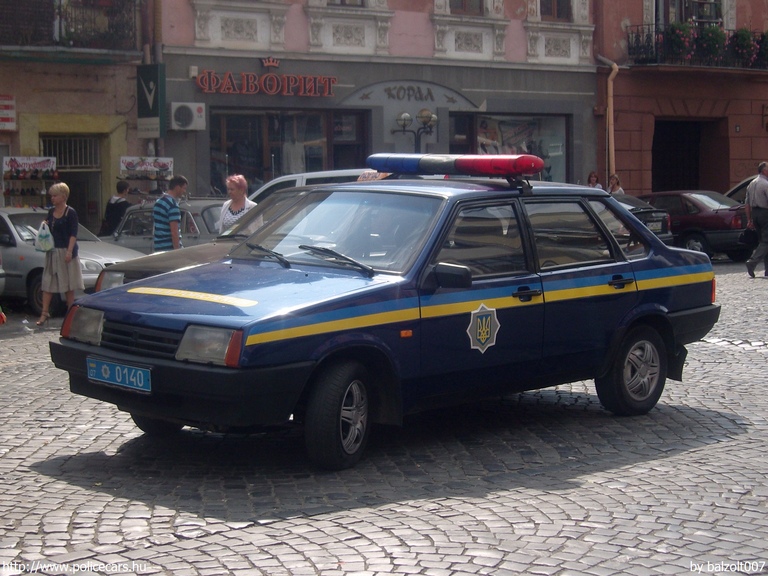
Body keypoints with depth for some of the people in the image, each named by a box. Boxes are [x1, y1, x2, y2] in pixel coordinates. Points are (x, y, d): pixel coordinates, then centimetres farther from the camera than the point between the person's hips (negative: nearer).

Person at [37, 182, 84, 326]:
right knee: (48, 283, 1)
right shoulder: (51, 211, 11)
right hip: (52, 252, 6)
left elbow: (73, 234, -12)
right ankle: (45, 313, 1)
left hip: (66, 251, -6)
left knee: (68, 285, 2)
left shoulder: (70, 213, -8)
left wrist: (69, 251, -21)